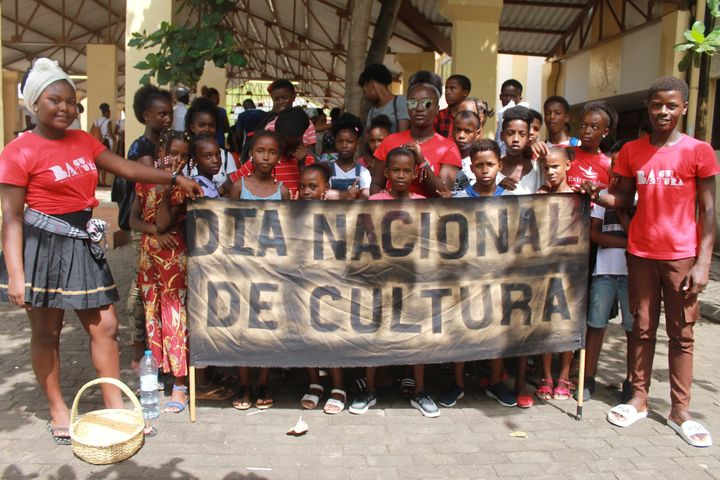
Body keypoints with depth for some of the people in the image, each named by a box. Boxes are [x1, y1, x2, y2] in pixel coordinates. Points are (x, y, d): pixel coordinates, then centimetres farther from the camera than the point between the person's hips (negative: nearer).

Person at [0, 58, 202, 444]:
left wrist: (175, 179, 5)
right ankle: (57, 410, 26)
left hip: (83, 245, 6)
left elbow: (126, 169, 12)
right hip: (43, 247, -6)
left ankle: (115, 406, 20)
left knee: (105, 327, 7)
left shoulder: (83, 141, 8)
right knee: (45, 332, 8)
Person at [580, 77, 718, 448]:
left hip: (681, 256, -2)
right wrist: (596, 195, -11)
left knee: (681, 334, 6)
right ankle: (638, 399, 21)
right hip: (640, 254, 3)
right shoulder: (631, 151, 5)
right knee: (642, 329, 10)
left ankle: (680, 411, 15)